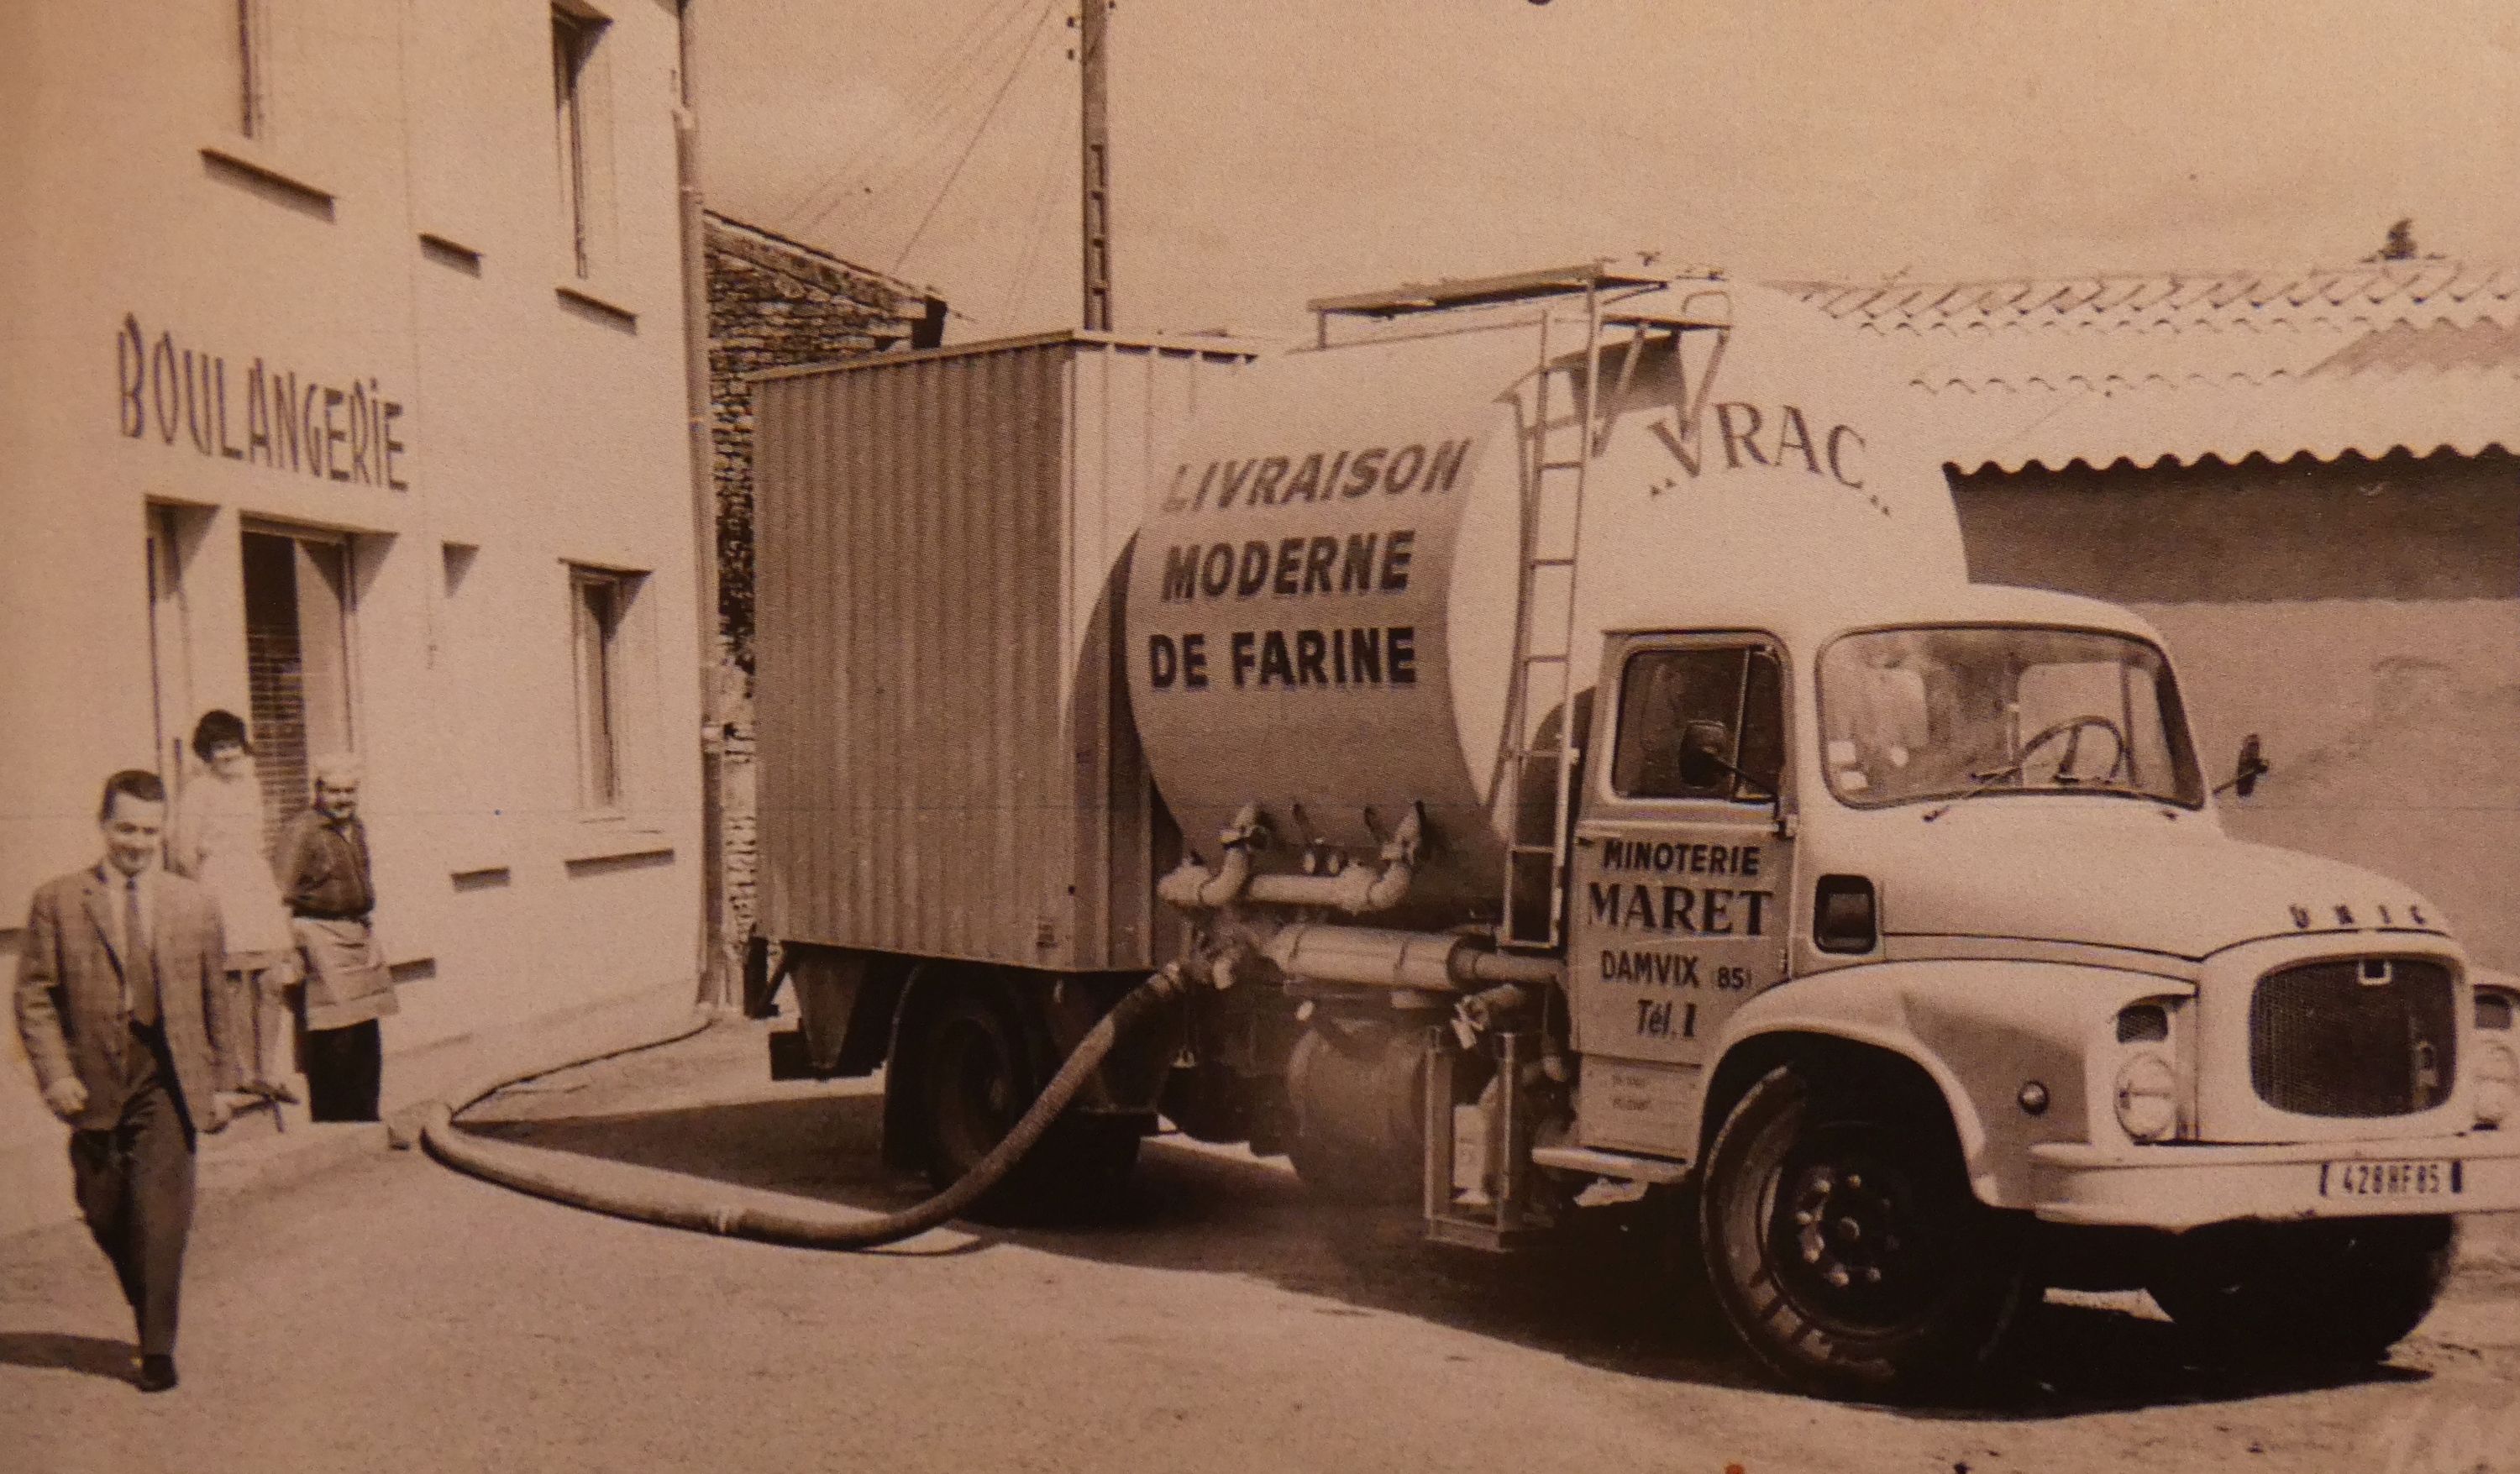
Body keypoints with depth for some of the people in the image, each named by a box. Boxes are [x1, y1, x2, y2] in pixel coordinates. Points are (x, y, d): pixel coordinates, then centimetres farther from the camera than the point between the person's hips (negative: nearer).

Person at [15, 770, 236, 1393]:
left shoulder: (194, 905, 8)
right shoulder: (58, 902, 2)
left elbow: (213, 1000, 13)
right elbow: (35, 996, 0)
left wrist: (216, 1082, 13)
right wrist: (56, 1074, -10)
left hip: (167, 1082, 0)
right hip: (94, 1081, 1)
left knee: (161, 1214, -7)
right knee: (106, 1216, 9)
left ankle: (157, 1349, 0)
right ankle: (151, 1314, 33)